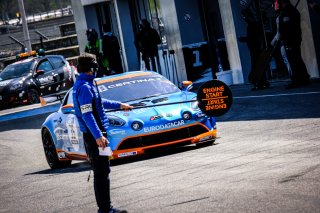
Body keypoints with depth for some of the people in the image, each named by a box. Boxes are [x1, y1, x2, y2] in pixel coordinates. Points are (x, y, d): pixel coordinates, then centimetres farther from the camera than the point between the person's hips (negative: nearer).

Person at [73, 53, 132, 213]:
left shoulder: (82, 84, 17)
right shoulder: (85, 87, -15)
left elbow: (99, 102, 31)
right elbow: (87, 114, -22)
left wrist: (119, 105, 40)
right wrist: (98, 136, -28)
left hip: (94, 135, 10)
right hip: (94, 135, -10)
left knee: (101, 171, 13)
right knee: (101, 172, -9)